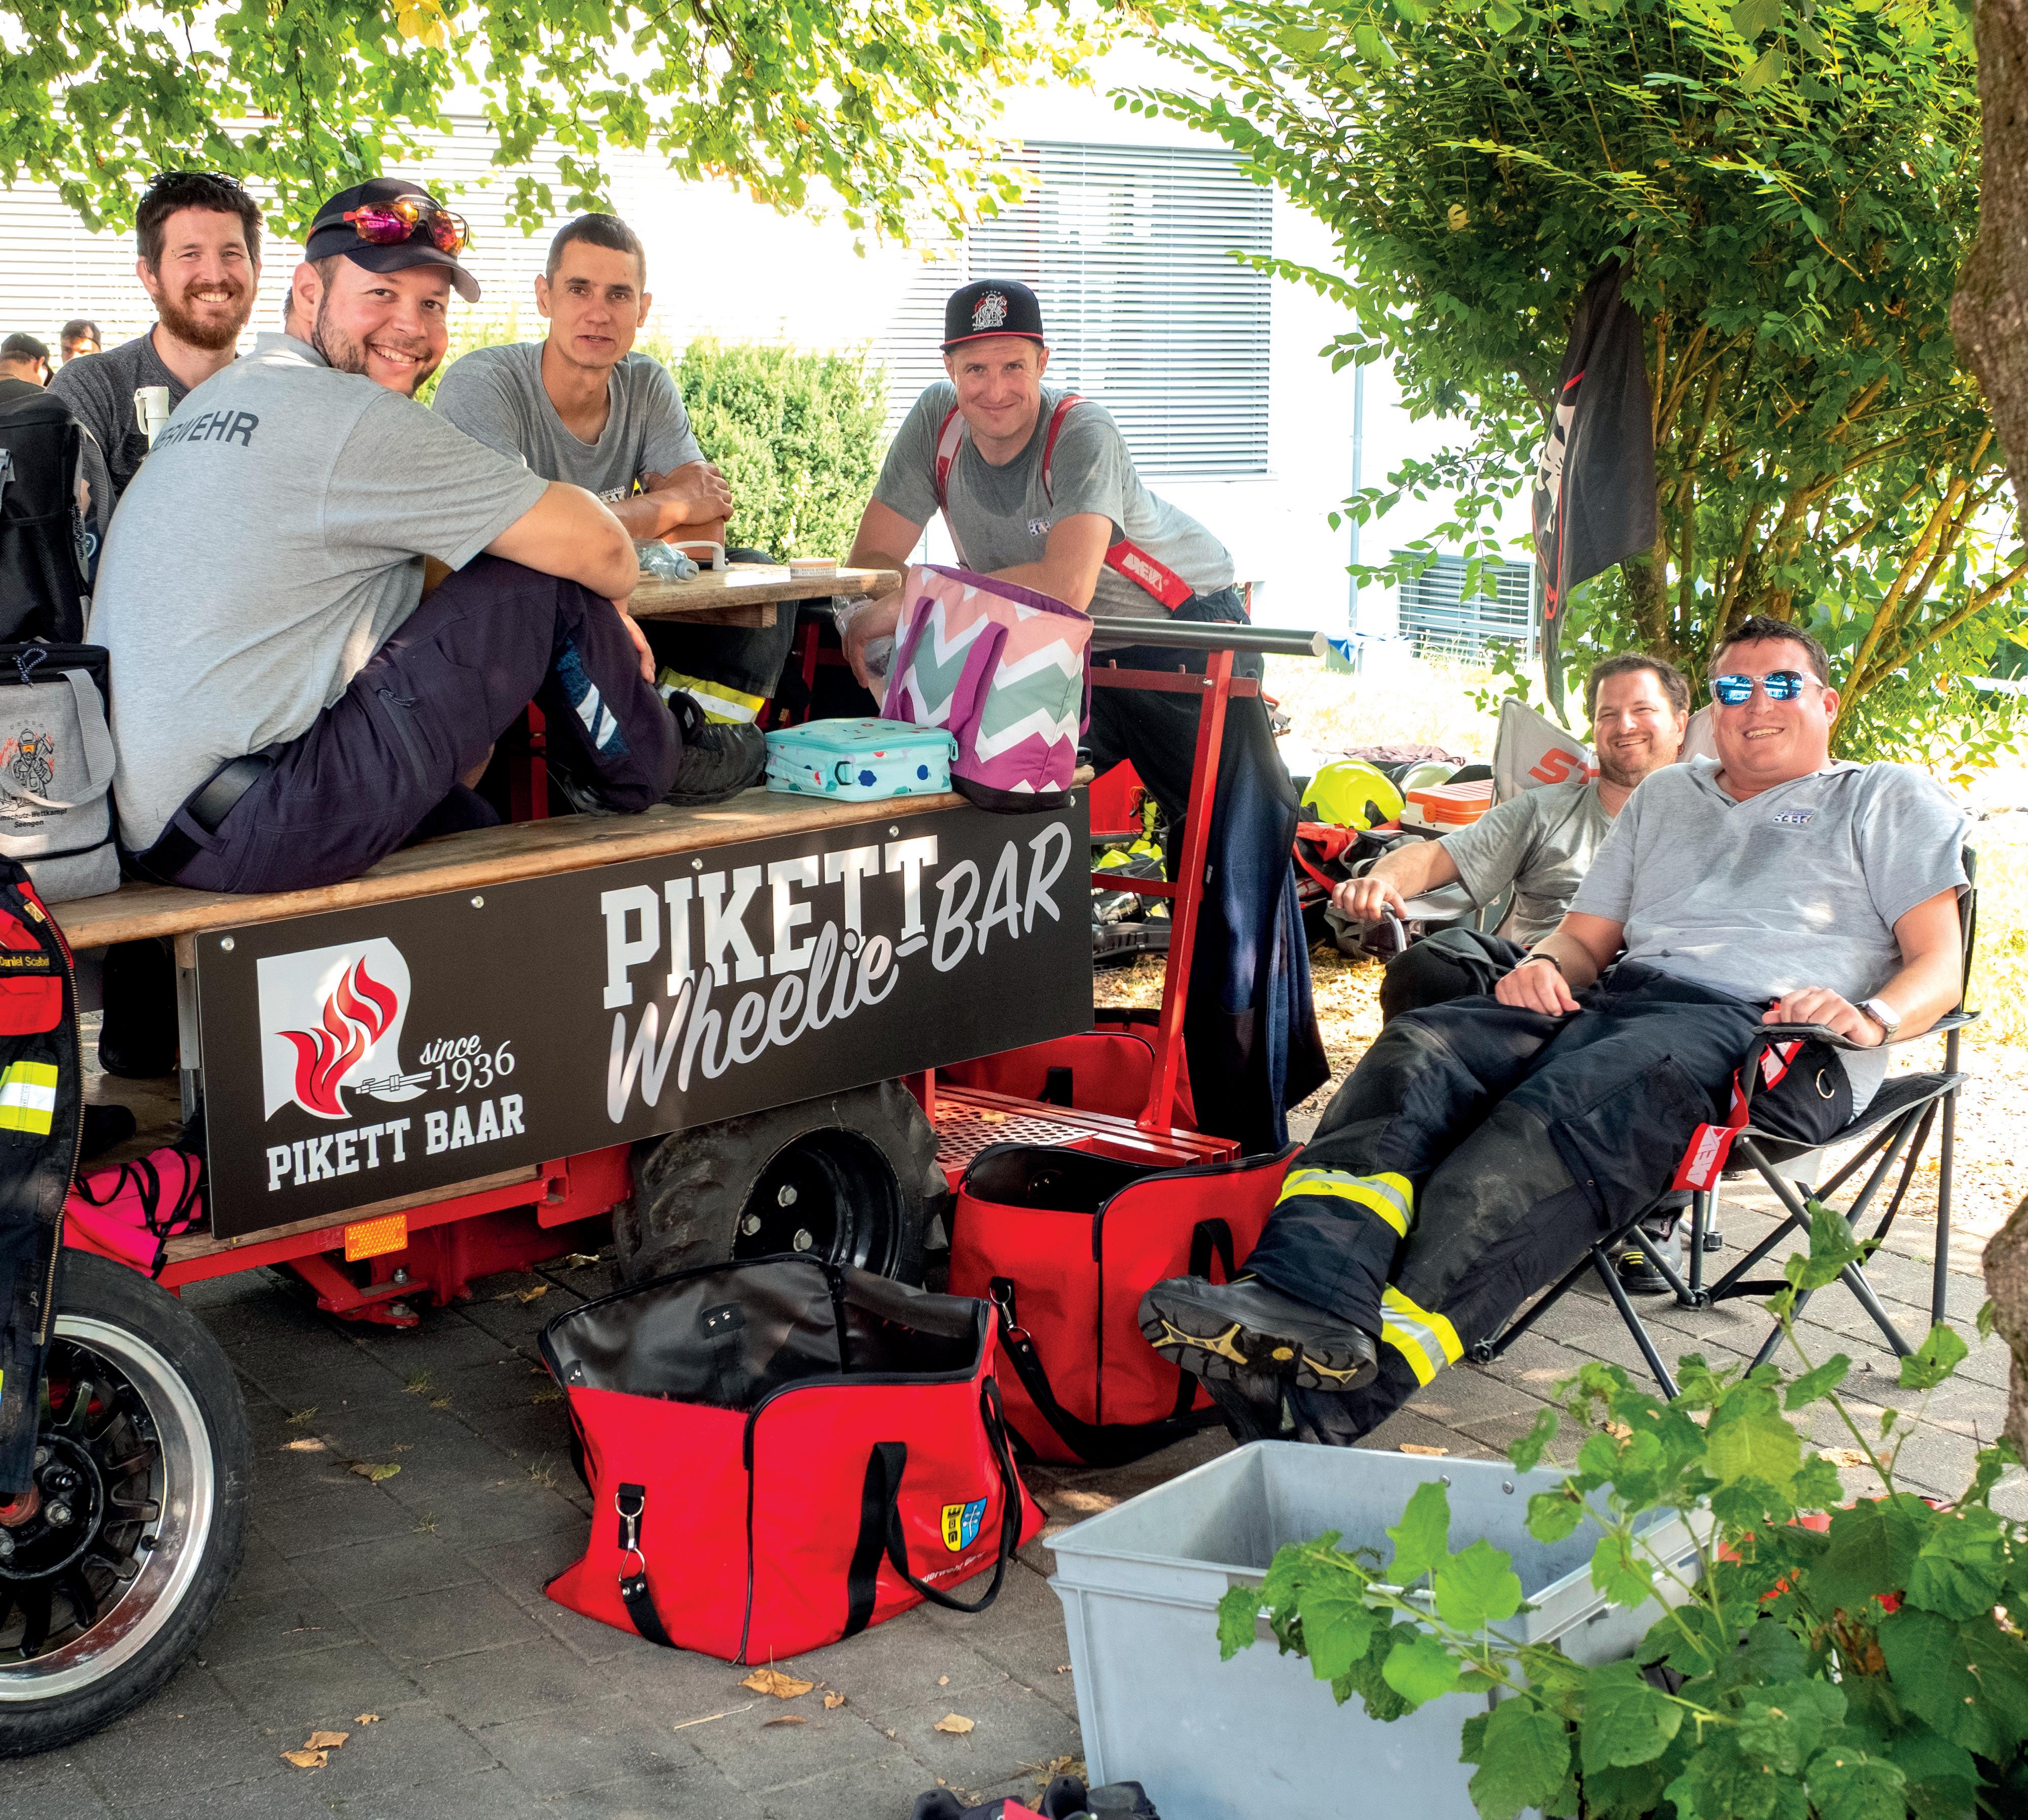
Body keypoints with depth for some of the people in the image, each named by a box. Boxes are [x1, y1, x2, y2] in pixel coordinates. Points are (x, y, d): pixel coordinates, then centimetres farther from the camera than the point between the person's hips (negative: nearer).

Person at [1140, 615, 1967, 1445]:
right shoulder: (1666, 794, 34)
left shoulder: (1892, 800, 20)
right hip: (1619, 997, 6)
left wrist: (1870, 1017, -14)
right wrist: (1546, 963, 4)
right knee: (1420, 1050, -25)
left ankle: (1355, 1383, -53)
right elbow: (1587, 936, 29)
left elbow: (1939, 965, 9)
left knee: (1562, 1109, -37)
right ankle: (1302, 1298, -47)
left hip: (1766, 1032, -6)